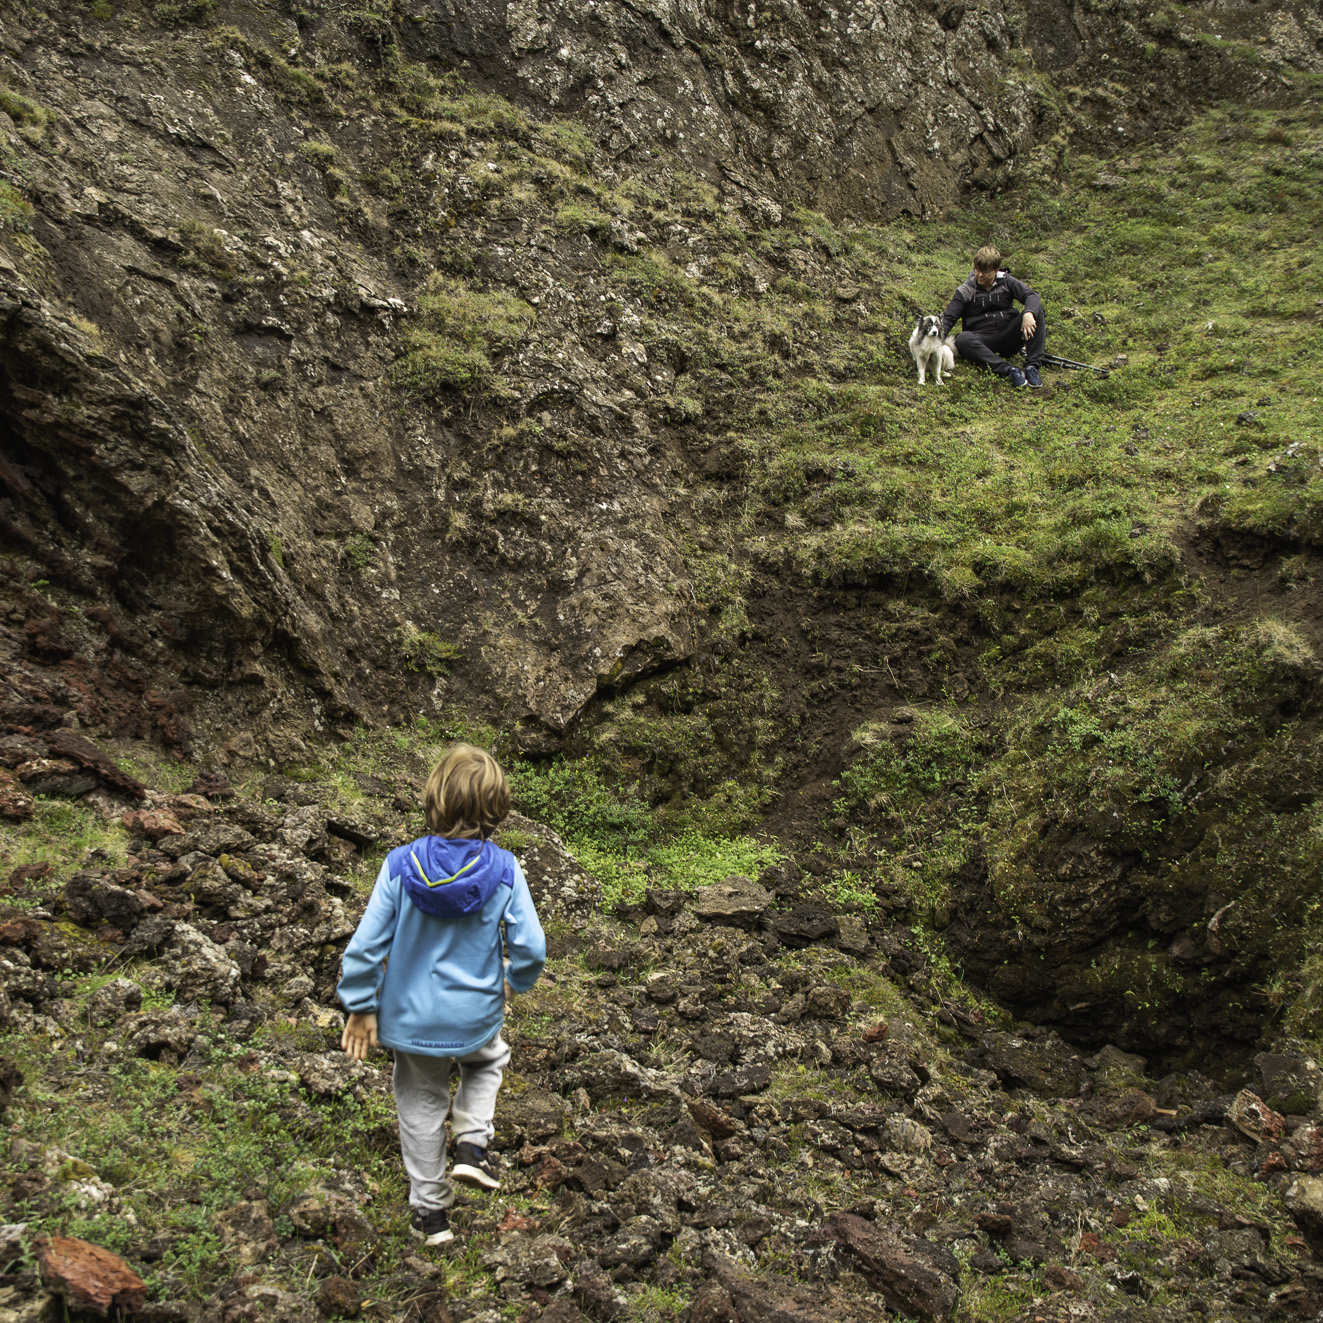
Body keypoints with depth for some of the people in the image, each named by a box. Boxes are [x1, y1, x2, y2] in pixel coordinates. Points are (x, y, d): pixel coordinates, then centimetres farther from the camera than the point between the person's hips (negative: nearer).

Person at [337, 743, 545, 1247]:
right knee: (488, 1059, 34)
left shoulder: (400, 866, -16)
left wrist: (361, 1005, 0)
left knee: (421, 1105, 21)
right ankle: (473, 1145, 17)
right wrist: (515, 981, 9)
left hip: (411, 1017, 1)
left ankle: (430, 1212, 32)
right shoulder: (504, 871, -17)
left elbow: (366, 944, -13)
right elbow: (530, 947, -13)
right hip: (476, 1016, 0)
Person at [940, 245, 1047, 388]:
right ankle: (1009, 370, -46)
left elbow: (1032, 296, -6)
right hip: (983, 341, -1)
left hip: (1009, 336, 2)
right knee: (962, 339, -35)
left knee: (1037, 312, -20)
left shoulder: (1006, 281, 6)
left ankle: (1032, 366, -29)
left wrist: (1029, 314, -30)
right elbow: (949, 317, 0)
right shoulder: (966, 291, 4)